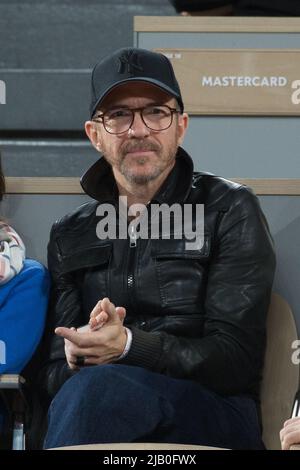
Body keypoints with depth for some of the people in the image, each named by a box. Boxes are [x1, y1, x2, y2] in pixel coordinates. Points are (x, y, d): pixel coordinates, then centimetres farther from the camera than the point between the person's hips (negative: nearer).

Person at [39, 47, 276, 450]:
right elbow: (54, 376, 9)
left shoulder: (230, 210, 4)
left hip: (216, 415, -3)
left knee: (97, 385, -35)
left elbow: (237, 359, -6)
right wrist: (77, 358, -16)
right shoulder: (69, 237, 17)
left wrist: (127, 346, -22)